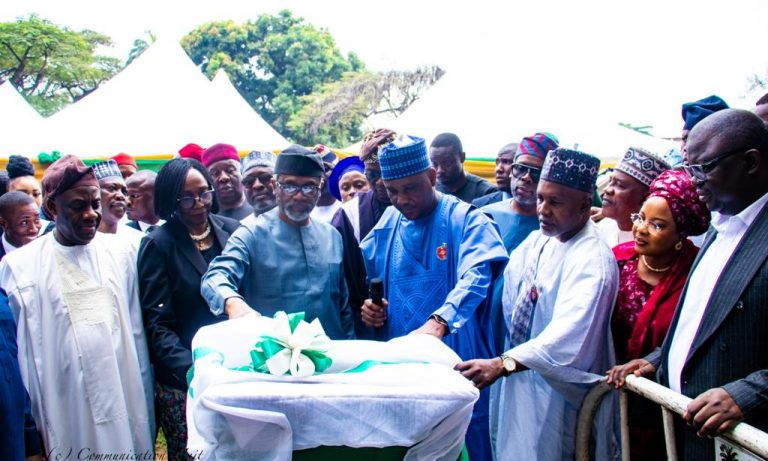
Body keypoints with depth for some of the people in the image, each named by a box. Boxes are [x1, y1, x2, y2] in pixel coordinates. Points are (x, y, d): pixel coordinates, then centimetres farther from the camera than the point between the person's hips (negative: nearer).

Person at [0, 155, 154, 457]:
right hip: (67, 414, -2)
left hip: (127, 403, 3)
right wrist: (31, 431, -1)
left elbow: (136, 331, 9)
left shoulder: (120, 253, 4)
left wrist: (146, 404, 9)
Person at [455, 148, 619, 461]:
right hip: (517, 378, 8)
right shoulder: (537, 241, 4)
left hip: (557, 391, -7)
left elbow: (569, 333, -35)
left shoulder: (594, 260, -22)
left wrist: (501, 364, -43)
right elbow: (512, 302, 13)